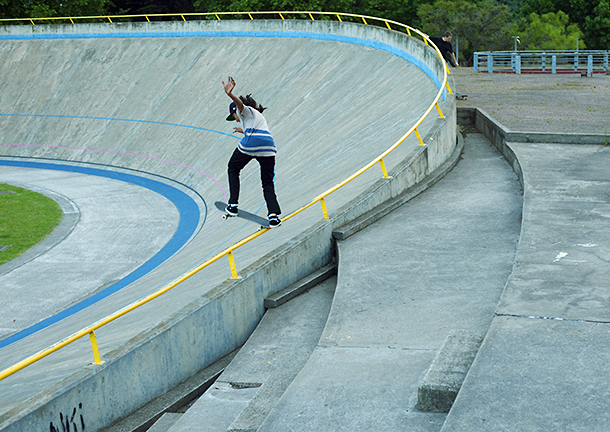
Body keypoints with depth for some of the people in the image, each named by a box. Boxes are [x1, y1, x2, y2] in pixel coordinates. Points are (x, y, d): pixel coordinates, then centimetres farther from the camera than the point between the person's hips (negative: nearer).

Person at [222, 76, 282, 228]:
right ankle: (273, 215, -10)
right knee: (268, 182, 10)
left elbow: (239, 103, -12)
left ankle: (233, 206, 14)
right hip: (268, 146, 6)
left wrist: (229, 94, -32)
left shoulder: (245, 111, 14)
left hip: (249, 144, -6)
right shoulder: (259, 116, 37)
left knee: (233, 169, 19)